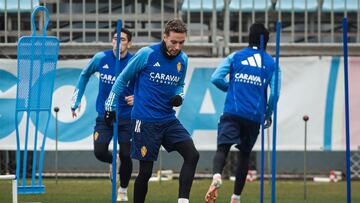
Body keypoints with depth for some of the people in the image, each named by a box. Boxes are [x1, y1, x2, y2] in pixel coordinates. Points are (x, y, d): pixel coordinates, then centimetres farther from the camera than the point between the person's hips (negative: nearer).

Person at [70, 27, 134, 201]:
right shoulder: (101, 58, -5)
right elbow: (85, 75, 13)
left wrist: (137, 98, -26)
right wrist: (76, 99, 11)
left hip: (126, 117, -2)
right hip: (104, 115, 2)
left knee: (125, 156, -4)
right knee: (100, 152, -11)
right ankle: (114, 162, 27)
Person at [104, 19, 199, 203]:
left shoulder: (182, 59, 5)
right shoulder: (147, 54, -10)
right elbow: (123, 79, 1)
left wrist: (179, 96, 0)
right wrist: (110, 106, 4)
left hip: (168, 120, 5)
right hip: (145, 122, -5)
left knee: (192, 155, -14)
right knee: (146, 171, -3)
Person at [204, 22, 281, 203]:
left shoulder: (235, 57, 10)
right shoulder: (271, 63, 10)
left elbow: (216, 78, 0)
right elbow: (274, 93, 1)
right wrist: (268, 113, 18)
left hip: (232, 112, -1)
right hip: (254, 116, 1)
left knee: (222, 148, -11)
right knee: (244, 154, 15)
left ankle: (216, 177, -42)